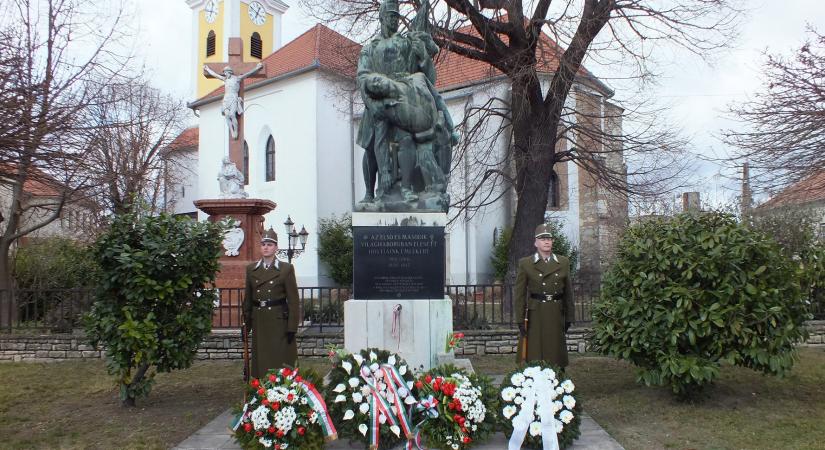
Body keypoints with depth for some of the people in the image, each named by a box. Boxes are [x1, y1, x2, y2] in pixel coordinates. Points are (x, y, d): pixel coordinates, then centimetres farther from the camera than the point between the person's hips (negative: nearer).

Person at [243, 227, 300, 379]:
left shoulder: (286, 269, -2)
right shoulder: (251, 269, 9)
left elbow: (293, 299, -5)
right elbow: (247, 298, 13)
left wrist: (292, 327, -10)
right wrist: (246, 324, 9)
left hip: (279, 320, -3)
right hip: (258, 320, 3)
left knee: (281, 360, -1)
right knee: (260, 361, 7)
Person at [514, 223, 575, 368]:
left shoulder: (563, 262, 7)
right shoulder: (525, 263, -1)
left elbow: (568, 292, 10)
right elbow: (520, 294, -2)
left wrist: (569, 318, 8)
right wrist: (520, 320, -7)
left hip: (556, 314, 3)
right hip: (534, 316, -2)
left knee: (555, 356, 7)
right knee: (533, 359, -1)